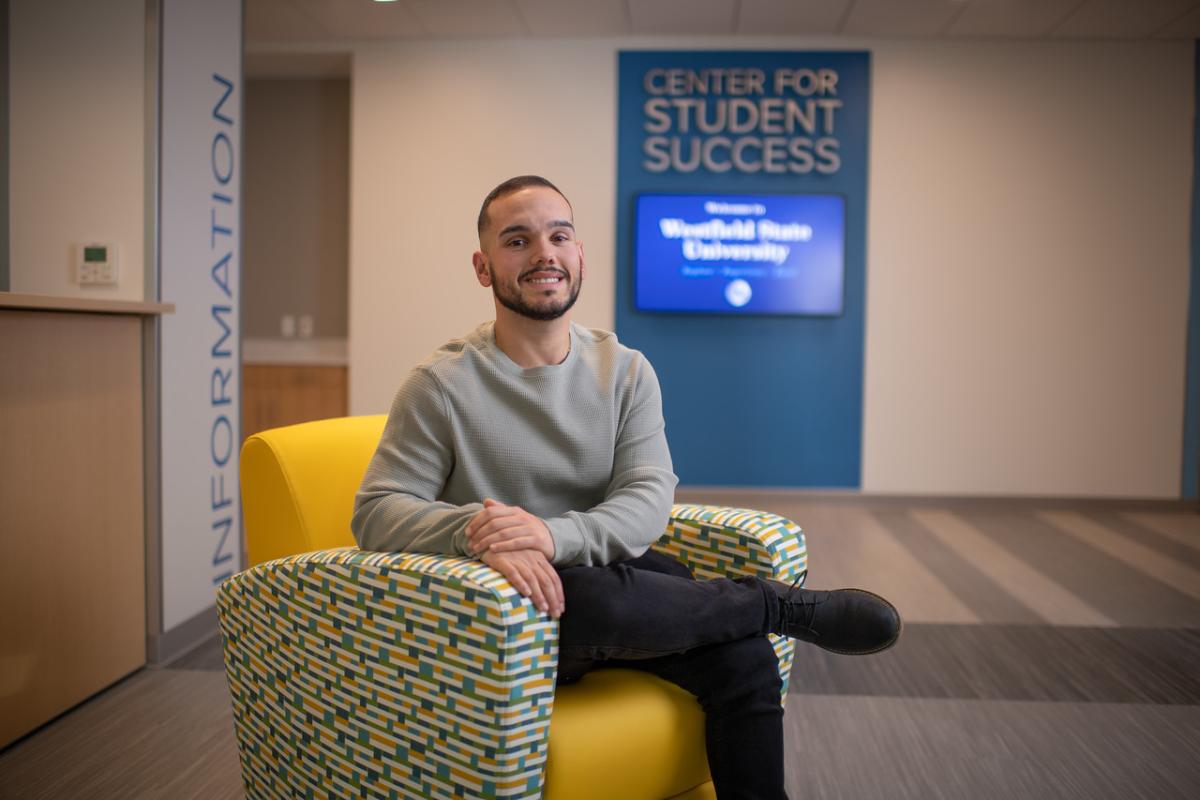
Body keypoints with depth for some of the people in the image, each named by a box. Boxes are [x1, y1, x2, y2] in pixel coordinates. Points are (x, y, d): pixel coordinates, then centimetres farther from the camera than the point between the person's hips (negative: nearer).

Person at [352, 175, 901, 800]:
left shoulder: (627, 372, 4)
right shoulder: (441, 384, -5)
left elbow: (649, 501, -7)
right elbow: (376, 512, -10)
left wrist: (555, 534, -28)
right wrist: (475, 530, -31)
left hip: (623, 588, 3)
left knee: (744, 655, -24)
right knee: (591, 595, -35)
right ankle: (782, 605, -10)